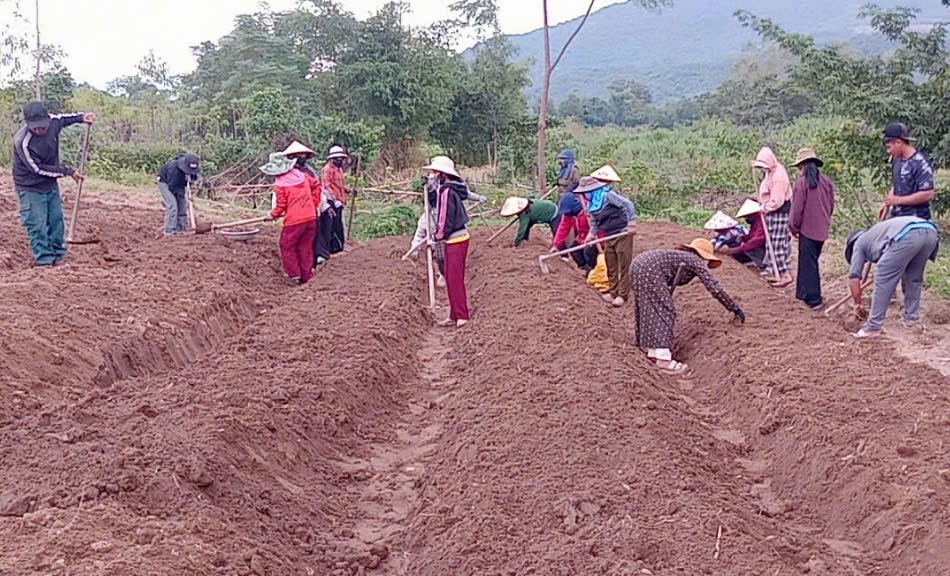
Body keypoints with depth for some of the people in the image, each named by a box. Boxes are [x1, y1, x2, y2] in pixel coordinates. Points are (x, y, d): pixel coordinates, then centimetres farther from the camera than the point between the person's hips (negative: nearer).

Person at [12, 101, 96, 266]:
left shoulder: (52, 122, -15)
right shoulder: (22, 142, -30)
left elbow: (62, 118, 13)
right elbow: (38, 169, -22)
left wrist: (81, 117, -4)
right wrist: (68, 172, -19)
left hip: (51, 185, 6)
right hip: (31, 189, -6)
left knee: (57, 221, 12)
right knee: (37, 226, -5)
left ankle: (58, 255, 25)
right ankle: (45, 261, 3)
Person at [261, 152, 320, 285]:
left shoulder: (279, 184, -9)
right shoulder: (301, 175, 6)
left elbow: (281, 205, -6)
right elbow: (316, 189, 12)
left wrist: (273, 215, 12)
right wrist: (314, 205, 21)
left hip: (294, 220, -6)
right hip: (311, 217, 6)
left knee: (287, 246, 11)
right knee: (306, 247, 13)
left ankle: (294, 275, 9)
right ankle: (307, 276, 17)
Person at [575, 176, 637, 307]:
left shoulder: (608, 195, -19)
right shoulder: (591, 203, 6)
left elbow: (628, 205, -23)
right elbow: (594, 221, 19)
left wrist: (631, 223, -26)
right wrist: (591, 234, 3)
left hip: (622, 234, -8)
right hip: (609, 236, 8)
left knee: (624, 265, -3)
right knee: (611, 266, 13)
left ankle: (622, 295, 2)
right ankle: (613, 291, 24)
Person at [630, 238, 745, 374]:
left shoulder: (683, 257, 30)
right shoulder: (696, 261, 8)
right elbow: (715, 288, 3)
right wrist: (735, 308, 11)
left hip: (638, 266, 9)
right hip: (649, 270, -9)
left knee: (649, 310, 19)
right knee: (664, 311, -4)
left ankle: (652, 351, 27)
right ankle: (664, 359, -8)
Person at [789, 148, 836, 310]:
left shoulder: (802, 182, -13)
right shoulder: (826, 181, 5)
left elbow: (797, 209, -11)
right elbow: (831, 206, 12)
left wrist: (793, 227, 1)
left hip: (807, 229, -6)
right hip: (822, 230, 6)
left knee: (808, 264, 0)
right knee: (812, 261, 18)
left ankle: (813, 299, -2)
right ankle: (804, 293, 26)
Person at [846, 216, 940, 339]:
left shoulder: (859, 242, 26)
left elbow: (854, 277, 20)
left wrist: (858, 303, 31)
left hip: (907, 236, -7)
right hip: (930, 231, 7)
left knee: (883, 281, 3)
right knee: (914, 278, 27)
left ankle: (873, 327, 4)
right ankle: (912, 317, 31)